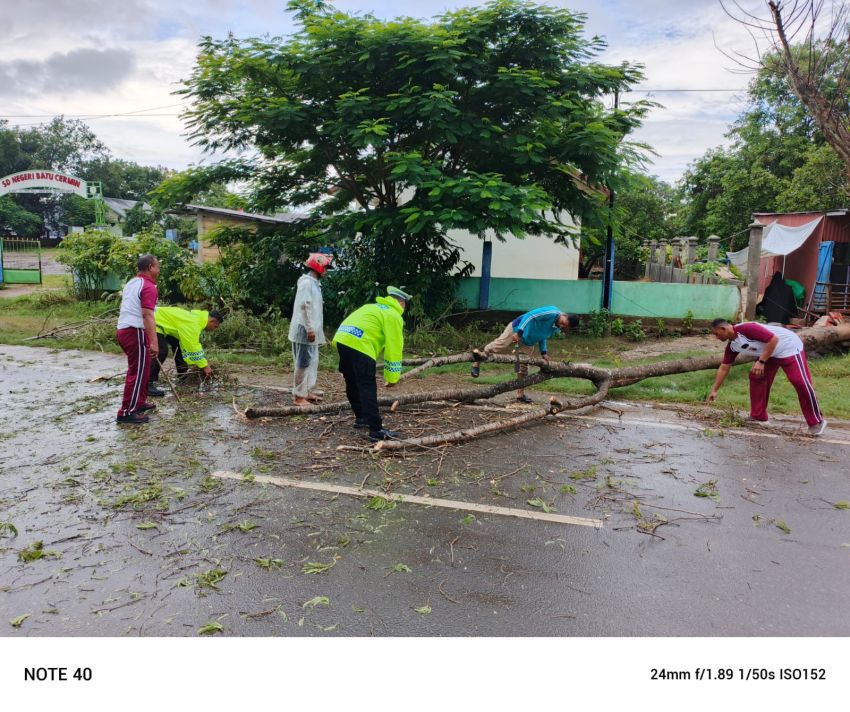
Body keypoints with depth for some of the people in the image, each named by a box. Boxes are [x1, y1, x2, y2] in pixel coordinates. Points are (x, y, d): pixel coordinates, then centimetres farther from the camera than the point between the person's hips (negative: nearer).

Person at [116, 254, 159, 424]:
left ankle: (139, 403, 31)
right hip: (136, 332, -10)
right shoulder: (148, 286, -13)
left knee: (141, 369, 21)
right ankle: (126, 412, -1)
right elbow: (147, 316, -22)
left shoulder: (131, 283, 18)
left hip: (123, 330, 10)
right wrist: (154, 342, -25)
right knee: (138, 372, -4)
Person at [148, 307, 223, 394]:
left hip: (163, 321, 11)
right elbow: (193, 348, -29)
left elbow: (195, 344, 7)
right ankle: (148, 384, -22)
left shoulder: (198, 318, 2)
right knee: (161, 352, -23)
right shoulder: (192, 324, -29)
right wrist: (205, 366, -23)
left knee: (179, 344, 16)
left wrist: (204, 362, 4)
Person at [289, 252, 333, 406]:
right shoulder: (307, 282, -13)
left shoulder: (314, 283, 16)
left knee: (312, 362, 15)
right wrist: (310, 329, -23)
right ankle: (298, 396, 0)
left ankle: (306, 392, 24)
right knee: (303, 364, -5)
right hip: (305, 331, -10)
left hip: (312, 331, 10)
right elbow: (305, 306, -21)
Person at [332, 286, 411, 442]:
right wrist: (392, 377, 4)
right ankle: (376, 430, -8)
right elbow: (393, 348, 0)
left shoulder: (373, 307, 30)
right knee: (368, 389, -7)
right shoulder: (393, 316, 6)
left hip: (342, 339, 8)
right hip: (359, 345, -8)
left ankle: (361, 417, 35)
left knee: (353, 384, 21)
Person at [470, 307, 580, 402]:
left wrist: (543, 352, 4)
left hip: (528, 343, 7)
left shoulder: (556, 327, 2)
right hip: (516, 330, -7)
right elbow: (530, 315, -29)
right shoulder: (552, 313, -25)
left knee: (523, 367, 4)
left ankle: (520, 394, 10)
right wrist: (519, 332, -36)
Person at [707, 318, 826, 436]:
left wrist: (761, 362, -30)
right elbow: (724, 368, 4)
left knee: (801, 382, -14)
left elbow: (773, 339, -31)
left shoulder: (745, 329, -30)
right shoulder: (732, 346, -3)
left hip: (789, 346, -9)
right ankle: (758, 417, 11)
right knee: (756, 377, 2)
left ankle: (817, 422, -5)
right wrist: (714, 390, 6)